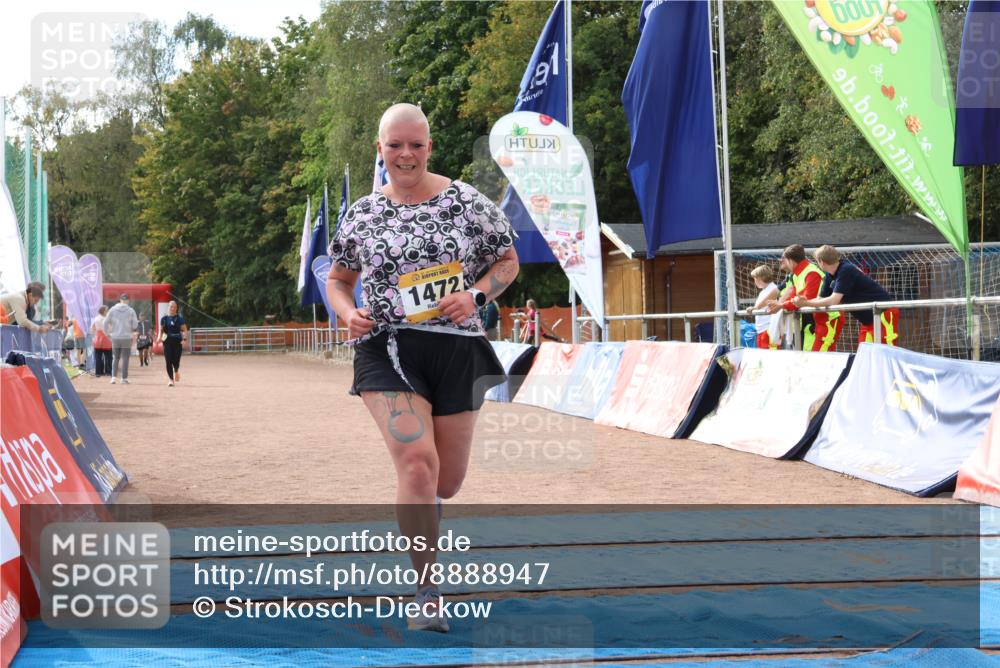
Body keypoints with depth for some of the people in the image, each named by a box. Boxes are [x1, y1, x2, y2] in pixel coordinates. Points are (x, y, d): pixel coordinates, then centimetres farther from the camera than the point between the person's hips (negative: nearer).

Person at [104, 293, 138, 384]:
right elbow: (135, 325, -5)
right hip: (127, 338, -2)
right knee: (125, 359, 6)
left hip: (115, 338, 2)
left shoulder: (113, 309, 0)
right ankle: (124, 378, 5)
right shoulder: (131, 311, -5)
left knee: (116, 358, 13)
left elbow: (106, 322, -1)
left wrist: (107, 332, 12)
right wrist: (132, 330, 16)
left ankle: (113, 377, 3)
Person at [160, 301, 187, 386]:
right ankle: (171, 379, 2)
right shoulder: (164, 318, 7)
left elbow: (184, 330, 1)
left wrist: (184, 339, -14)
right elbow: (161, 330, 13)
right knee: (169, 361, -6)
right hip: (167, 342, 1)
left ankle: (176, 371, 32)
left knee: (176, 360, -4)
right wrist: (160, 337, -5)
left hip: (177, 342, -1)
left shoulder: (179, 318, 1)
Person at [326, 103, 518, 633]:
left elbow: (508, 261, 10)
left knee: (447, 481, 10)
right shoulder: (362, 215, 5)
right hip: (387, 351, -1)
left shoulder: (468, 202, 1)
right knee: (417, 462, -21)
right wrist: (348, 313, -3)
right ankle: (427, 591, -11)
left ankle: (415, 512, 49)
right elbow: (337, 278, 18)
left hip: (457, 350, 1)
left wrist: (475, 296, -9)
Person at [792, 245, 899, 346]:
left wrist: (805, 303, -21)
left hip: (884, 312, -10)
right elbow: (821, 299, 8)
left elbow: (834, 301, -26)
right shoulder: (832, 276, 4)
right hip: (869, 318, 10)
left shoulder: (846, 271, -23)